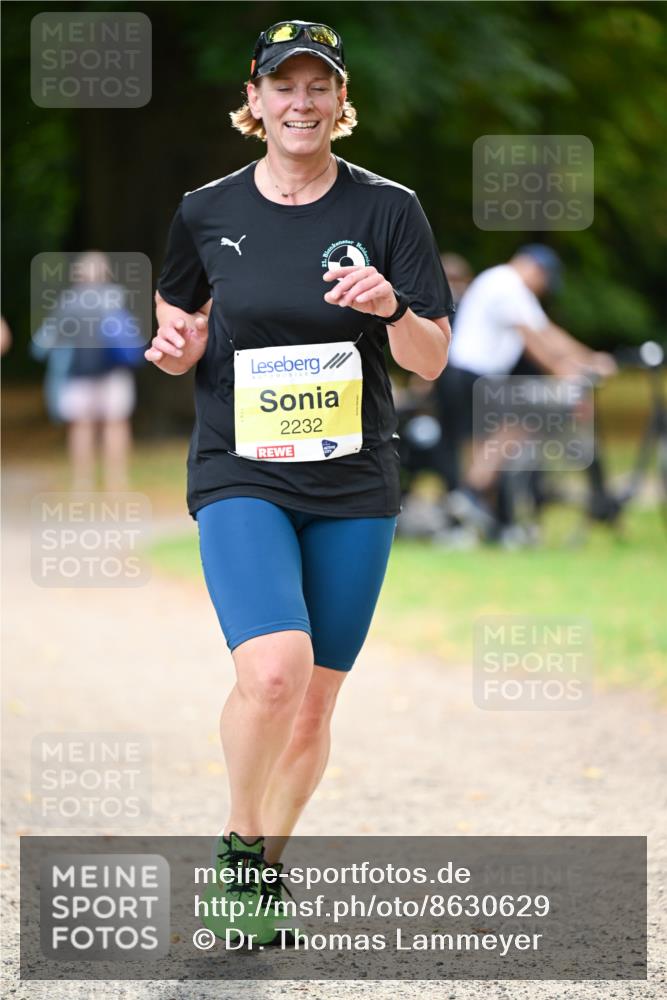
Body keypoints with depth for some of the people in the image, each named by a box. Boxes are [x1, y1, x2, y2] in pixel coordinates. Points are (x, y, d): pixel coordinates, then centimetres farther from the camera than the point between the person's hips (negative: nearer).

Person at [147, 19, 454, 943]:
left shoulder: (388, 210, 0)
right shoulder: (207, 212, 2)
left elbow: (432, 361, 0)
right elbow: (181, 328, 17)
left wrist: (393, 309, -21)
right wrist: (178, 346, -7)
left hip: (354, 485, 2)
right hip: (240, 476, -2)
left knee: (314, 702, 6)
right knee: (273, 671, -23)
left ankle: (265, 870, 27)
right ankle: (238, 843, 1)